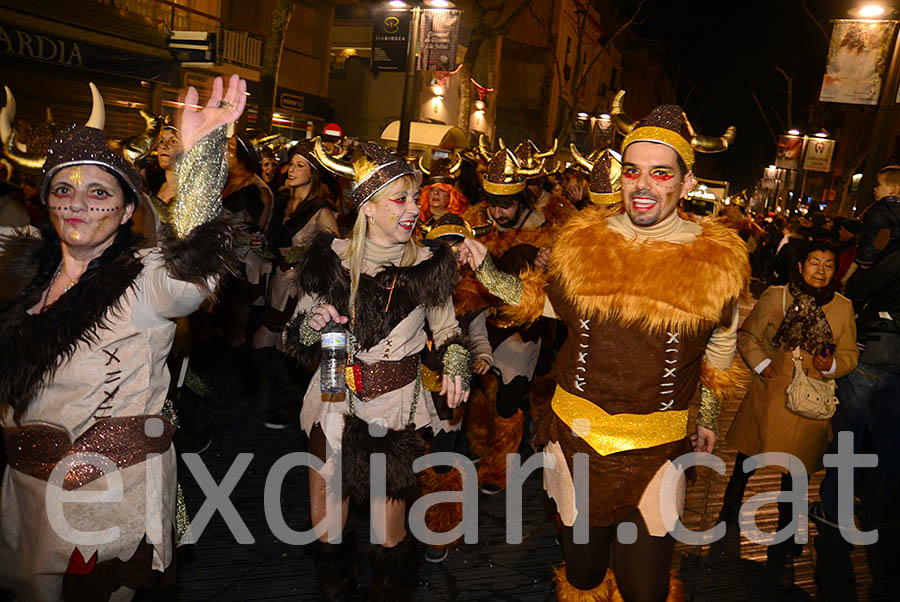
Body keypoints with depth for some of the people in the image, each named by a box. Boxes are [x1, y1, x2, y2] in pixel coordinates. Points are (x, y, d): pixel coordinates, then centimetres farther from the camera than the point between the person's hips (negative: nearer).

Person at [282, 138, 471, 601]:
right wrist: (312, 324, -17)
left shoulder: (427, 264, -3)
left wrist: (455, 366, -10)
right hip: (335, 403, 1)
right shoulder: (334, 258, -2)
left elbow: (446, 329, 10)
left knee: (390, 527, 5)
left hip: (397, 408, -1)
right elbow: (295, 339, 5)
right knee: (325, 524, 11)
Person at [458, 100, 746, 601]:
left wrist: (709, 418, 16)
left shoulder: (718, 259, -7)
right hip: (576, 431, 2)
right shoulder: (585, 242, -3)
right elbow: (546, 301, 12)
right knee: (582, 554, 18)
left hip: (657, 446, -1)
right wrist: (486, 268, 3)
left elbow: (718, 351, 7)